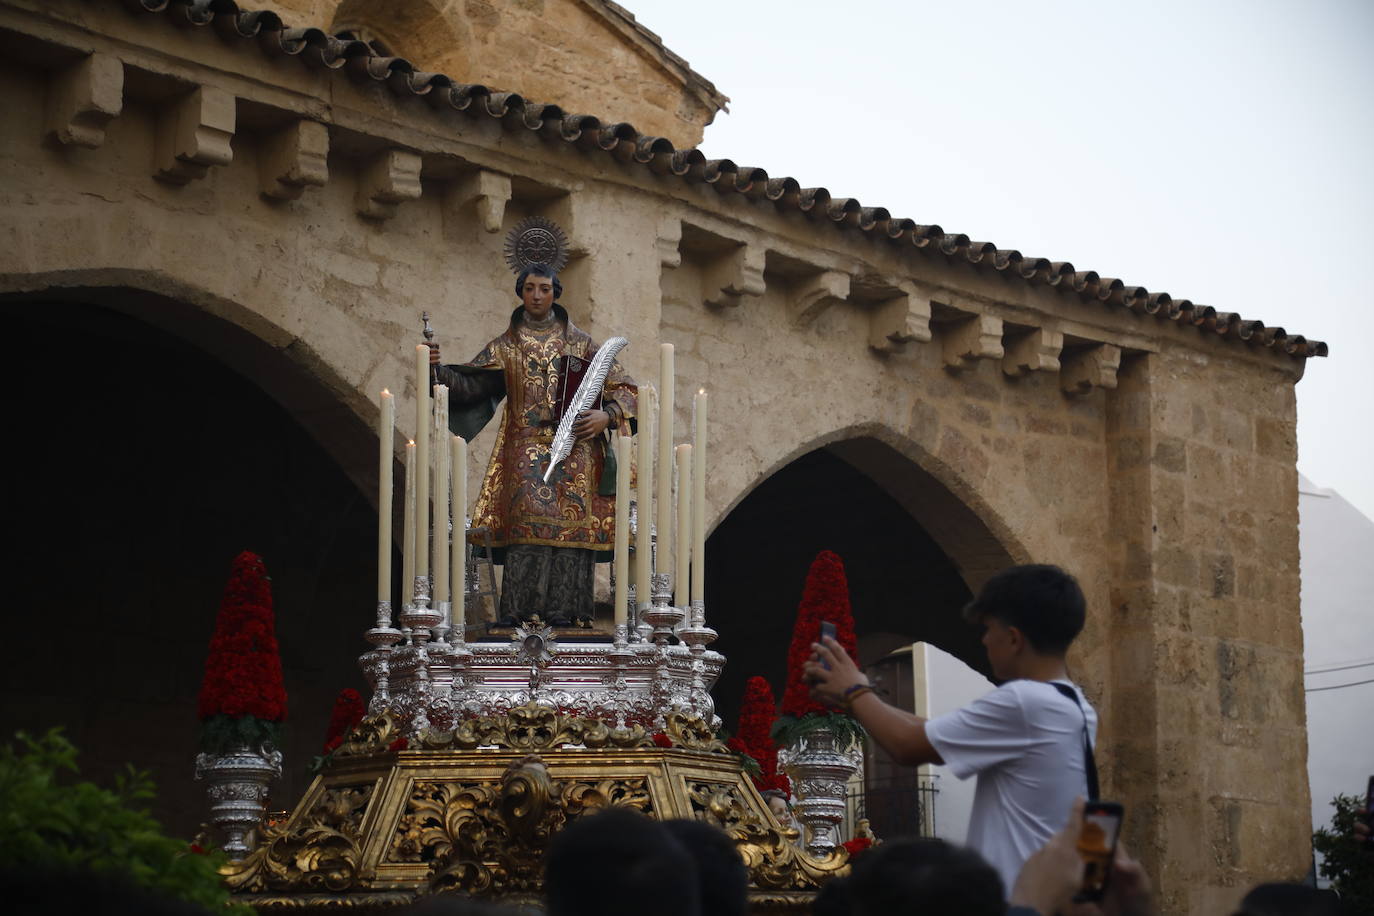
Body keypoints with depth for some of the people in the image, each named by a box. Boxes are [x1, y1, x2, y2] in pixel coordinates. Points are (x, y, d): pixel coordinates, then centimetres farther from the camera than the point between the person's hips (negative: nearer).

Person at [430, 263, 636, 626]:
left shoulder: (580, 343, 12)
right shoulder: (505, 346, 13)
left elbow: (621, 387, 11)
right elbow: (469, 383, 4)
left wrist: (606, 416, -7)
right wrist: (438, 371, -14)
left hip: (574, 448, 0)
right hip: (526, 448, 0)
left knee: (571, 524, -12)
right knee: (527, 520, -16)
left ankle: (562, 608, -12)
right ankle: (518, 608, -17)